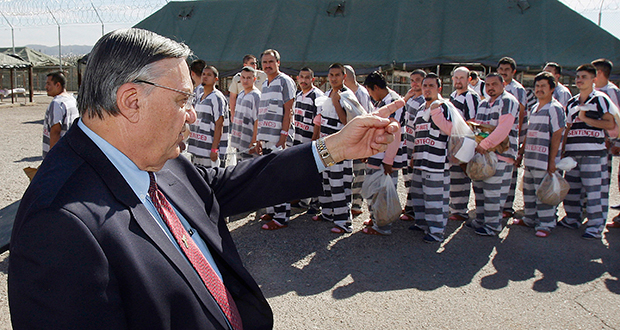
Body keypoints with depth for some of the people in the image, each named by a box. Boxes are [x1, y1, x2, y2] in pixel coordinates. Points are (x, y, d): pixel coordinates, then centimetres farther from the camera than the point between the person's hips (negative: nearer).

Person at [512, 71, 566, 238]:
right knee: (529, 190, 15)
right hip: (530, 159, 8)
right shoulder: (535, 108, 17)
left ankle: (546, 224, 5)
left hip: (544, 160, -8)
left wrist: (552, 161, -17)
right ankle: (530, 219, 28)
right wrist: (522, 152, 19)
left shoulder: (555, 108, -8)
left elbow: (556, 136, -13)